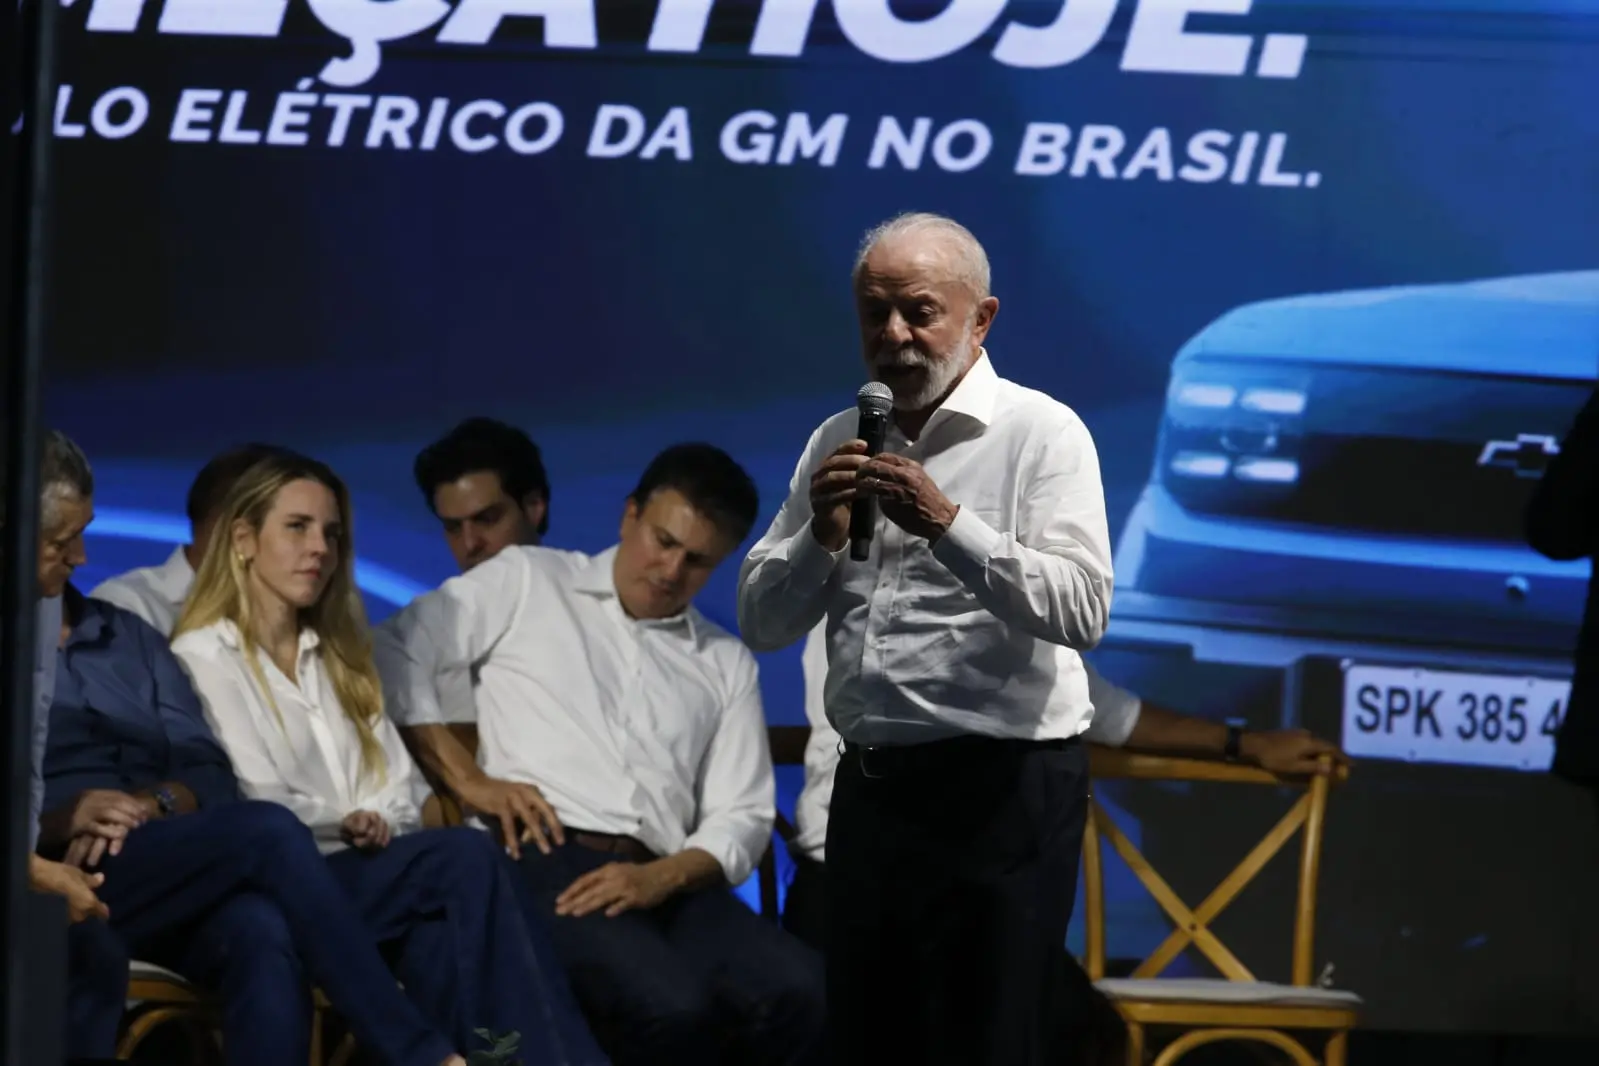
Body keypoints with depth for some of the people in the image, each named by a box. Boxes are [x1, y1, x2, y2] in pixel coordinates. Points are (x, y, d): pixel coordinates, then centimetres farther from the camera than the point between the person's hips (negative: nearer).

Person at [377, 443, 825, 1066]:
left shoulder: (727, 664, 24)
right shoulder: (526, 582, 16)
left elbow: (742, 819, 14)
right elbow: (396, 653, 9)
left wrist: (659, 879, -7)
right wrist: (467, 779, -2)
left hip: (662, 882, 4)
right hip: (544, 859, -4)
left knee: (806, 993, -29)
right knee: (671, 1004, -37)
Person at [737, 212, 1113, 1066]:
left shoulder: (1041, 433, -4)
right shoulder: (838, 444, 13)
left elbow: (1081, 610, -17)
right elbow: (761, 623, 11)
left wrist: (948, 524, -25)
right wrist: (820, 537, -7)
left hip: (997, 791, -6)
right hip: (868, 789, 6)